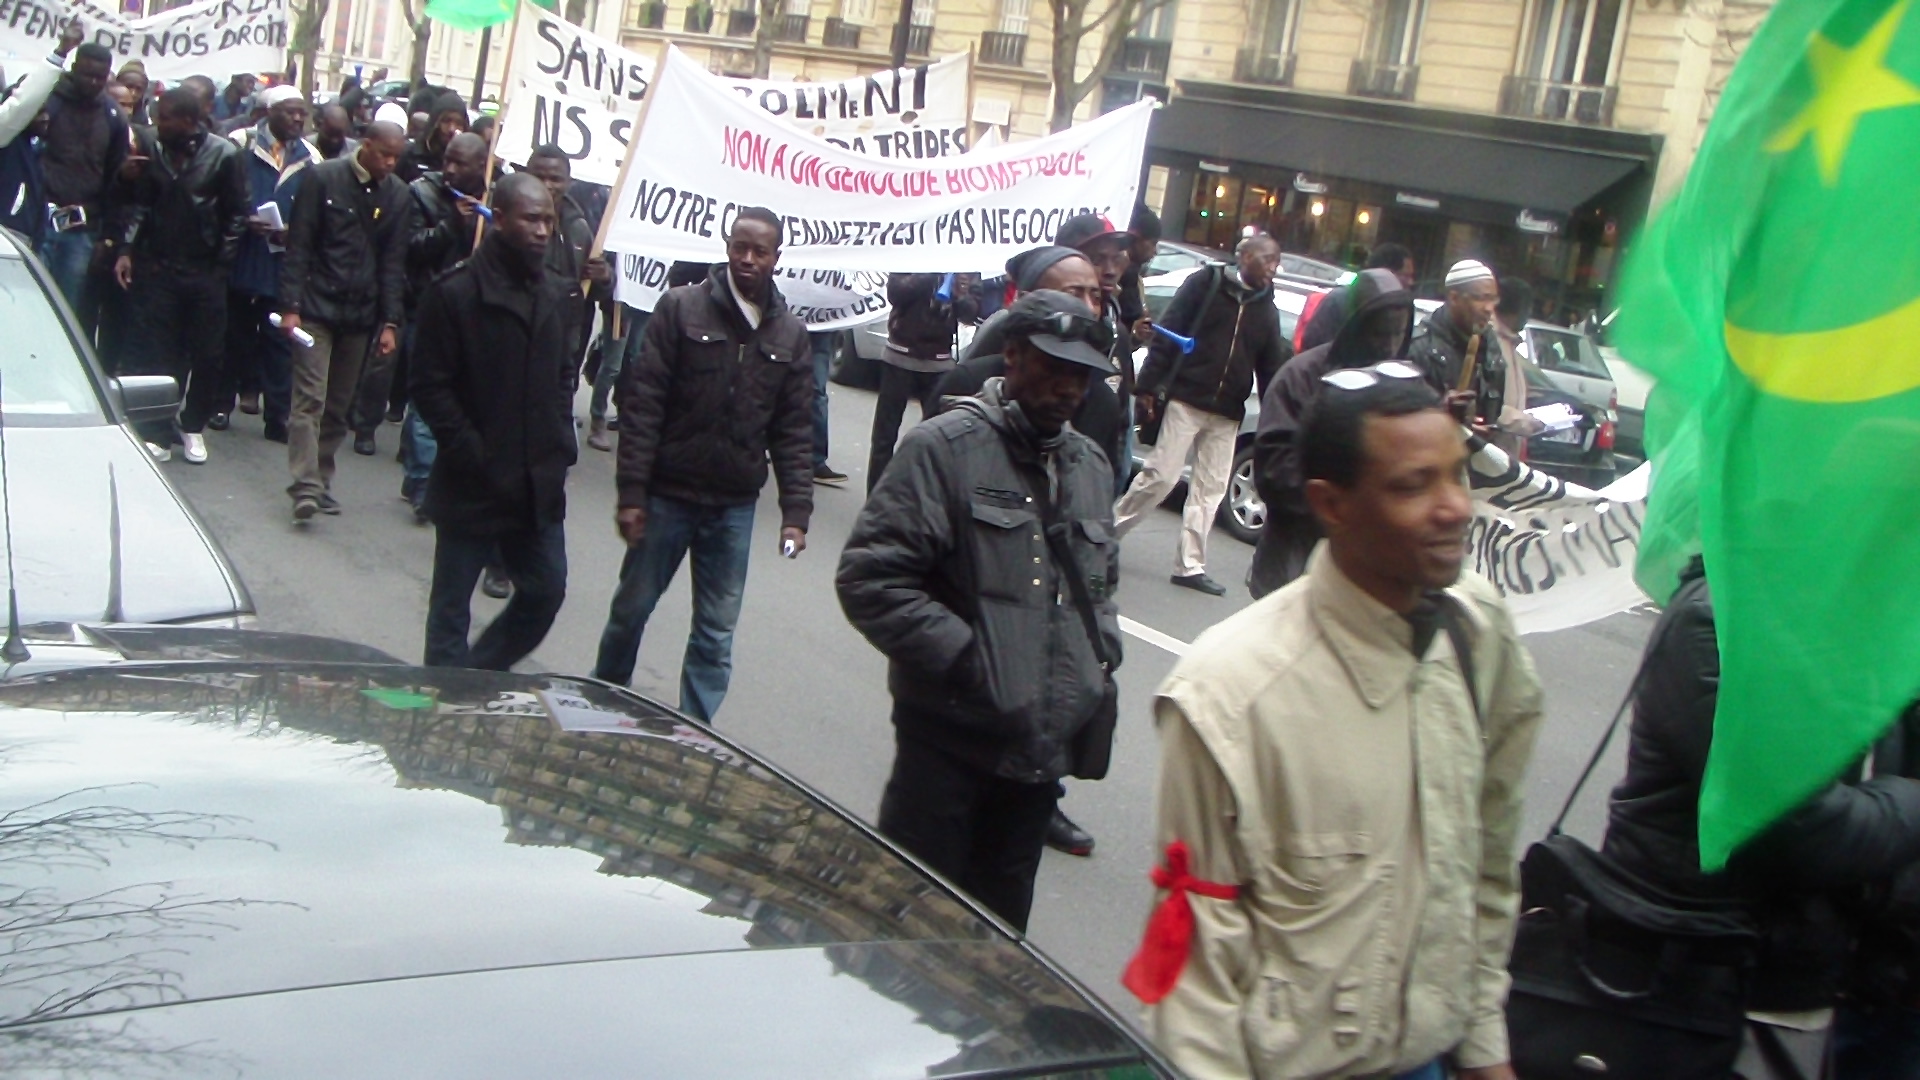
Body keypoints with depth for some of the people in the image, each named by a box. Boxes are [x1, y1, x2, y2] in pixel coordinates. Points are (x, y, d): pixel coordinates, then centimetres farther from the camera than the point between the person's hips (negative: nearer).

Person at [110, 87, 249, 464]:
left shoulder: (223, 154, -6)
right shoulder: (152, 148, 2)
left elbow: (237, 214, -3)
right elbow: (139, 204, 7)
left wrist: (221, 263, -3)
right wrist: (127, 250, -1)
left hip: (204, 272, -1)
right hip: (157, 267, 2)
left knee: (209, 354, 5)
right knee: (155, 353, -1)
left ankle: (193, 425, 23)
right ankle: (157, 430, 8)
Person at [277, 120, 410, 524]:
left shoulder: (396, 194, 5)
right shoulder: (323, 179, -4)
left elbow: (393, 262, 6)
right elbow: (298, 246, -5)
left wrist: (390, 322, 0)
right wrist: (290, 305, -12)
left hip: (360, 315, 4)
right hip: (317, 308, -3)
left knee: (339, 406, 8)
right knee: (310, 399, -9)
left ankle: (322, 481, 16)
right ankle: (306, 487, -13)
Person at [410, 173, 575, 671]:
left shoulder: (554, 294, 8)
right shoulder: (454, 292, -10)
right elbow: (430, 387, -10)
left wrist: (561, 446, 5)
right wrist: (475, 457, -14)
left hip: (540, 486, 6)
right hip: (472, 488, -6)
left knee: (546, 591, 11)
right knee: (452, 606, 6)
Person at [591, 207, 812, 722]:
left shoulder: (790, 334, 3)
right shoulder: (681, 308, -5)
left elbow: (794, 431, 4)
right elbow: (642, 403, -8)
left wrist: (796, 512, -5)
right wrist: (631, 493, -13)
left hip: (735, 506, 2)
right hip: (667, 494, -2)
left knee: (717, 632, 7)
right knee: (631, 610, 11)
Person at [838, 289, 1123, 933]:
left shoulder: (1090, 465, 14)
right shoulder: (946, 446, -9)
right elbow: (869, 579, -15)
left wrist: (1101, 659, 9)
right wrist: (966, 661, -18)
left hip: (1043, 742, 6)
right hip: (952, 737, -6)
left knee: (1001, 923, 17)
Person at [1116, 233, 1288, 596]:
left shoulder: (1267, 310, 13)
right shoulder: (1205, 284, -2)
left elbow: (1272, 367, 12)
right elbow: (1166, 335, -6)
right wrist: (1148, 388, -12)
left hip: (1227, 414, 5)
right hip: (1186, 400, -5)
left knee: (1210, 490, 5)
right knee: (1161, 476, -7)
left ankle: (1190, 566, 11)